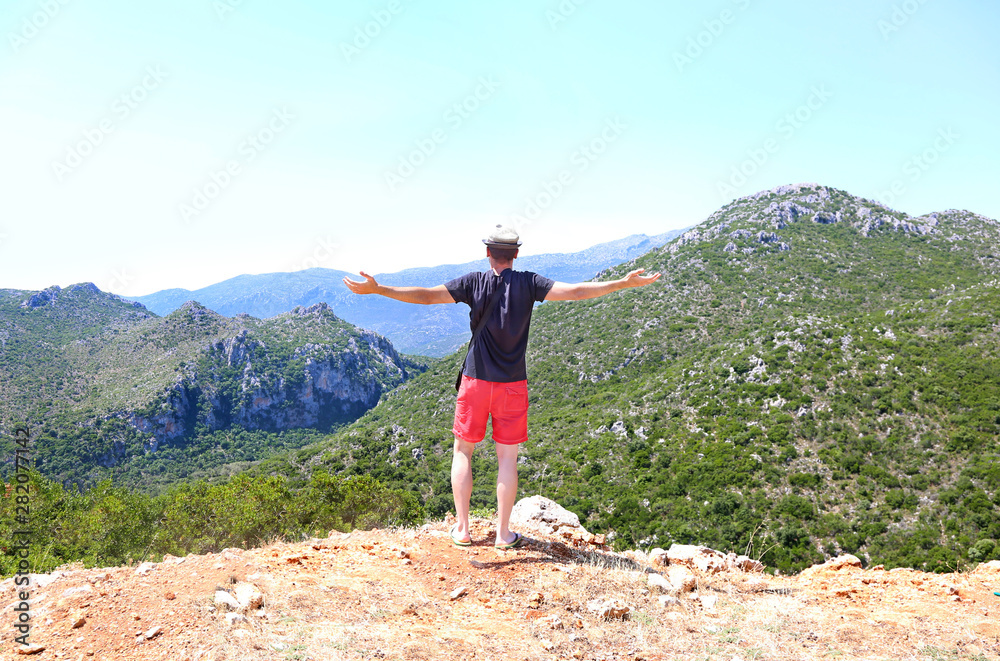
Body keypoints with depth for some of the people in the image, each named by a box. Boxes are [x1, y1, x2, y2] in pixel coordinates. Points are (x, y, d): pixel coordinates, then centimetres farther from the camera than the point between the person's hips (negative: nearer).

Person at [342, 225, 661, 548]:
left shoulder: (474, 282, -6)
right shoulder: (527, 283, -6)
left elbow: (426, 295, -11)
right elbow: (575, 292, -12)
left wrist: (376, 289, -7)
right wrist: (625, 283, -7)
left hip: (476, 380, 0)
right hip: (512, 384, 0)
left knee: (463, 451, 14)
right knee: (507, 457, 9)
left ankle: (462, 529, 16)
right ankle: (503, 533, 14)